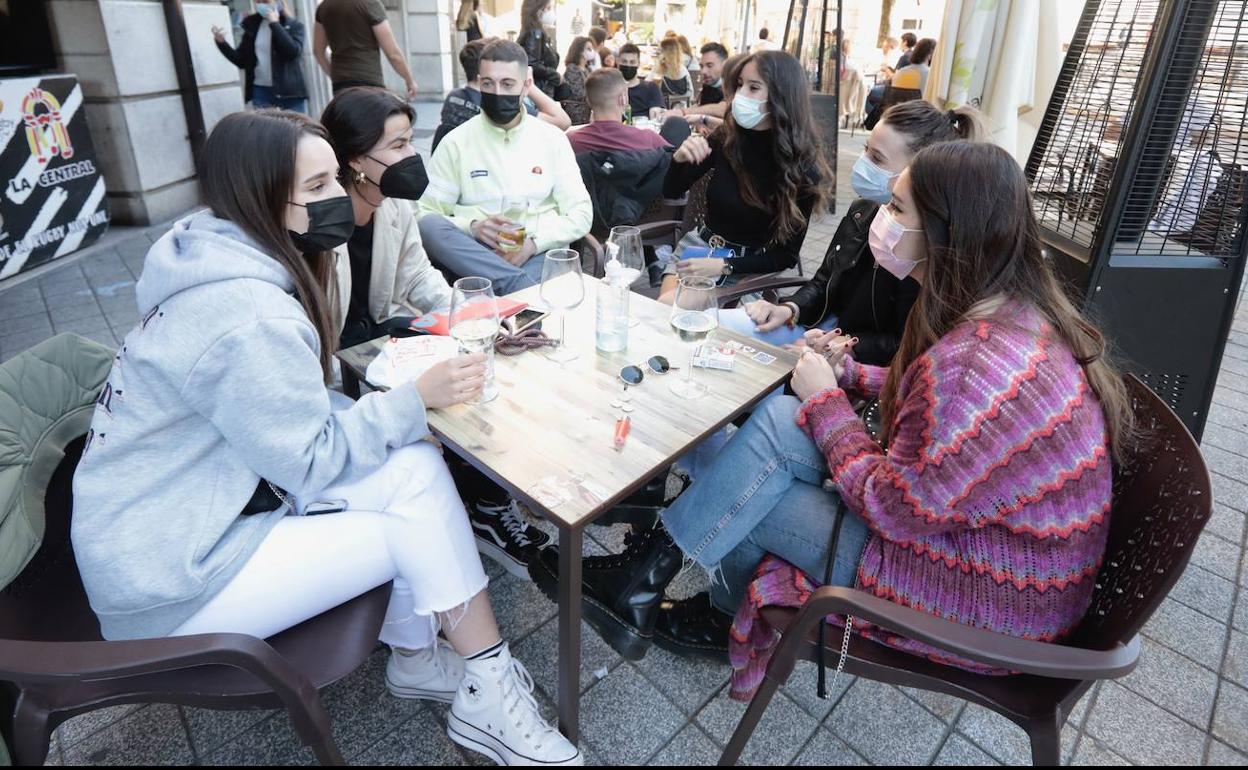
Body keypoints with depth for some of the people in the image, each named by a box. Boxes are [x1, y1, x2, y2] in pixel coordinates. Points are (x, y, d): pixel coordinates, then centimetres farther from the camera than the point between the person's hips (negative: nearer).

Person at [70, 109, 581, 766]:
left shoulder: (223, 259, 0)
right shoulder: (248, 317, -29)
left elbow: (294, 403, 6)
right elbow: (310, 463, -21)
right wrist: (416, 398, -16)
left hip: (220, 492, 8)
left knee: (415, 468, -8)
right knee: (418, 527, -11)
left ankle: (417, 656, 6)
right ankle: (485, 696, 7)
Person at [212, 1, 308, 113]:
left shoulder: (294, 25, 2)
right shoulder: (252, 25, 11)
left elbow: (293, 51, -17)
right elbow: (241, 61, 13)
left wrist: (274, 23, -11)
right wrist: (221, 42, -1)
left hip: (290, 92, -3)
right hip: (261, 93, 3)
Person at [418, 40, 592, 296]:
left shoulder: (552, 139, 10)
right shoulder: (456, 142, 7)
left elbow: (581, 214, 5)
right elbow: (424, 214, 2)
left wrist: (533, 243, -13)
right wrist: (473, 227, -18)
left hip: (541, 253, -3)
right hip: (476, 255, 3)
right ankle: (525, 286, -33)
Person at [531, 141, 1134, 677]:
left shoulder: (978, 362, -33)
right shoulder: (1018, 308, -3)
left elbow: (897, 508, -24)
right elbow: (933, 401, 12)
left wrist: (827, 401, -12)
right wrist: (849, 375, -3)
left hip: (987, 596, -8)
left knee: (755, 501, -8)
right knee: (780, 420, 0)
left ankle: (638, 580, 19)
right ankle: (724, 615, 18)